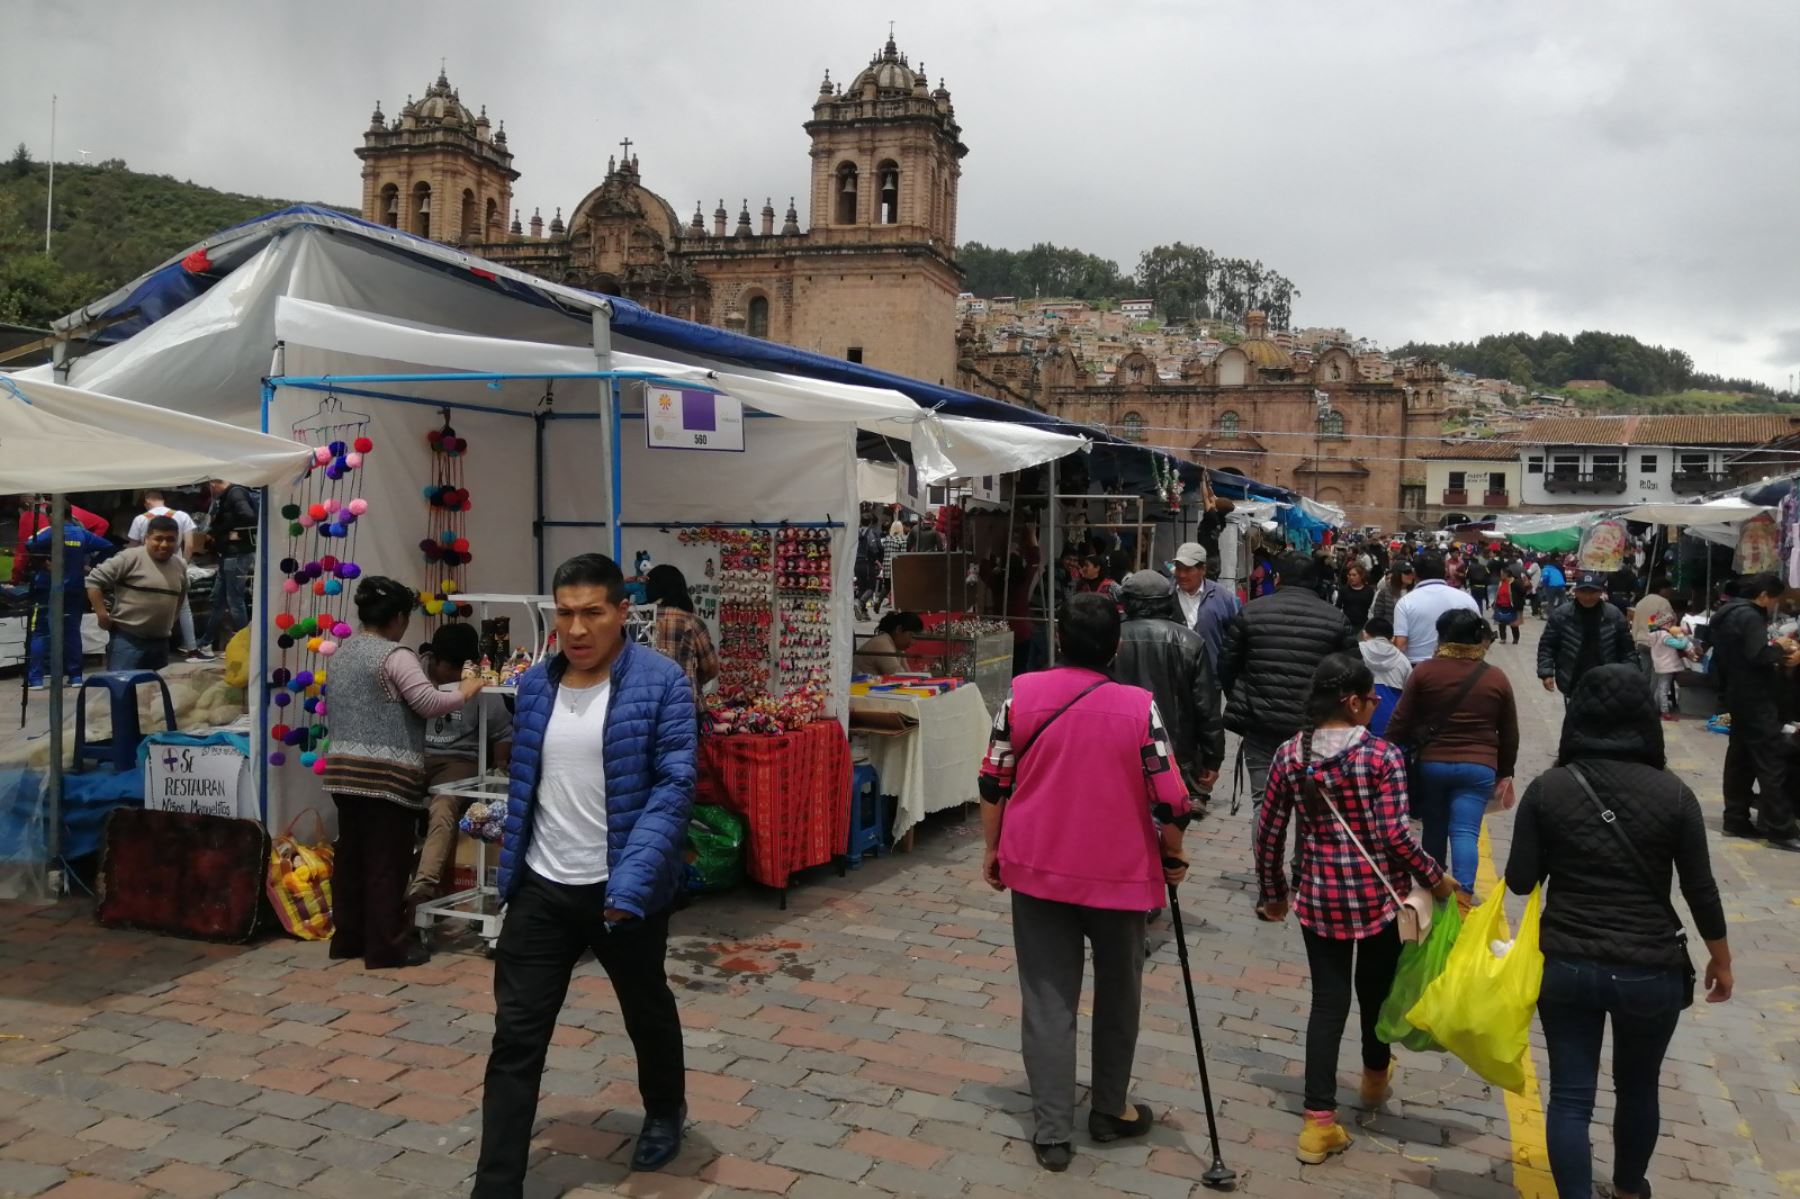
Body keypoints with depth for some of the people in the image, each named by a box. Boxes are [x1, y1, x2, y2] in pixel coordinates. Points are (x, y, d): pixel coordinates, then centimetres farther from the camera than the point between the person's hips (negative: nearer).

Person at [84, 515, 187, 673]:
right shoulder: (130, 558, -12)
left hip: (160, 641, 7)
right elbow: (94, 581, -12)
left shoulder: (181, 566, 9)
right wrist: (102, 615, -14)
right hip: (127, 639, -7)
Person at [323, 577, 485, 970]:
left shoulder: (342, 653, 15)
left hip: (344, 769, 8)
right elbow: (429, 703, -17)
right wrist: (465, 692, -2)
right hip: (386, 774, -8)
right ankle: (385, 946, 3)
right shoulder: (396, 656, -12)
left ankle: (347, 938, 22)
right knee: (387, 861, -2)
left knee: (350, 855, 14)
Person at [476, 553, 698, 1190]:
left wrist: (632, 880, -26)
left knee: (647, 1012, 20)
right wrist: (511, 867, 13)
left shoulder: (660, 682, -13)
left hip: (622, 890, -3)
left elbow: (675, 783, -18)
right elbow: (524, 782, 14)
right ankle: (495, 1186, 10)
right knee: (515, 1038, 1)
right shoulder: (534, 684, 3)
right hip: (540, 889, 3)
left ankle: (665, 1111, 48)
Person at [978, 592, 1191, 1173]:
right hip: (1118, 873, -1)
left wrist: (993, 850, 12)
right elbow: (1168, 800, -11)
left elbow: (994, 784, -2)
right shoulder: (1139, 706, -12)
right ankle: (1110, 1110, 34)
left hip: (1037, 867, 1)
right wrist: (1173, 856, 6)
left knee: (1047, 1000, 8)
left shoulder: (1022, 694, -7)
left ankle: (1051, 1132, 12)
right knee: (1117, 995, 20)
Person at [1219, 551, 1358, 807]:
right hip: (1314, 726, 1)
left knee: (1263, 799, 4)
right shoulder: (1336, 618, 2)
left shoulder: (1250, 612, 0)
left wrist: (1239, 703, 18)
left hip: (1260, 722, 0)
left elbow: (1227, 666, 3)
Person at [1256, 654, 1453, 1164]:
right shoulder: (1381, 754, -13)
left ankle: (1319, 1122, 3)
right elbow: (1393, 834, -17)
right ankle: (1375, 1076, 47)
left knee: (1328, 999, 7)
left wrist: (1272, 892, 14)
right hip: (1377, 893, -2)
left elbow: (1270, 831, 1)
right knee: (1375, 986, 21)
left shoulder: (1291, 753, -2)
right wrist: (1436, 878, -1)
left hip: (1319, 895, 2)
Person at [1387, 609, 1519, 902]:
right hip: (1479, 767, 0)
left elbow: (1400, 723, -3)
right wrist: (1505, 772, 20)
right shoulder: (1497, 679, 2)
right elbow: (1509, 734, 8)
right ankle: (1463, 895, -13)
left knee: (1435, 828, 16)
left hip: (1431, 763, 0)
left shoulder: (1423, 671, -3)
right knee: (1466, 832, -2)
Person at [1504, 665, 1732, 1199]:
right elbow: (1700, 889, -3)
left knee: (1570, 1096, 9)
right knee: (1638, 1089, 23)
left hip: (1567, 965, -1)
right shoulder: (1673, 793, -9)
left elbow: (1519, 882, -6)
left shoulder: (1547, 789, -9)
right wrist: (1721, 958, 12)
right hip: (1651, 970, 1)